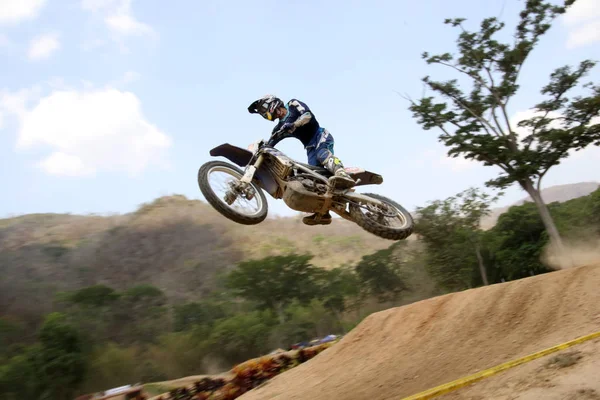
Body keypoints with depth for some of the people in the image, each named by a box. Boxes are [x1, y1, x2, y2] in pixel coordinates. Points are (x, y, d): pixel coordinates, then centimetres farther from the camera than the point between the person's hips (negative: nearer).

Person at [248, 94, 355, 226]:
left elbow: (308, 115, -13)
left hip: (320, 136, -7)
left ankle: (343, 175, -67)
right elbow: (268, 145, 14)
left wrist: (293, 125, -28)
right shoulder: (280, 127, 20)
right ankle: (323, 213, -10)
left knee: (322, 154, -39)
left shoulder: (293, 104, 4)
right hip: (310, 147, 7)